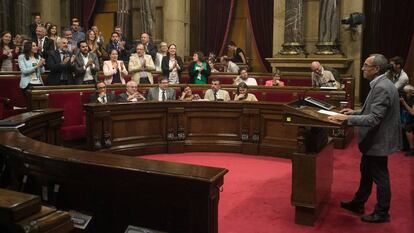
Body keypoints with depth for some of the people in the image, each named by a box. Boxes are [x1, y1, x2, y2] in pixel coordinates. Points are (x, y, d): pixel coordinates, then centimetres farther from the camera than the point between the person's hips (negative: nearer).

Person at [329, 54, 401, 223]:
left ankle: (381, 213, 23)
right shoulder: (380, 85, 7)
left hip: (378, 141, -10)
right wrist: (355, 112, 8)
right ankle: (358, 204, 37)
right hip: (373, 139, 10)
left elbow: (374, 119, -30)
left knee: (380, 177, 6)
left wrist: (347, 118, -28)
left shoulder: (382, 88, -26)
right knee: (366, 172, 21)